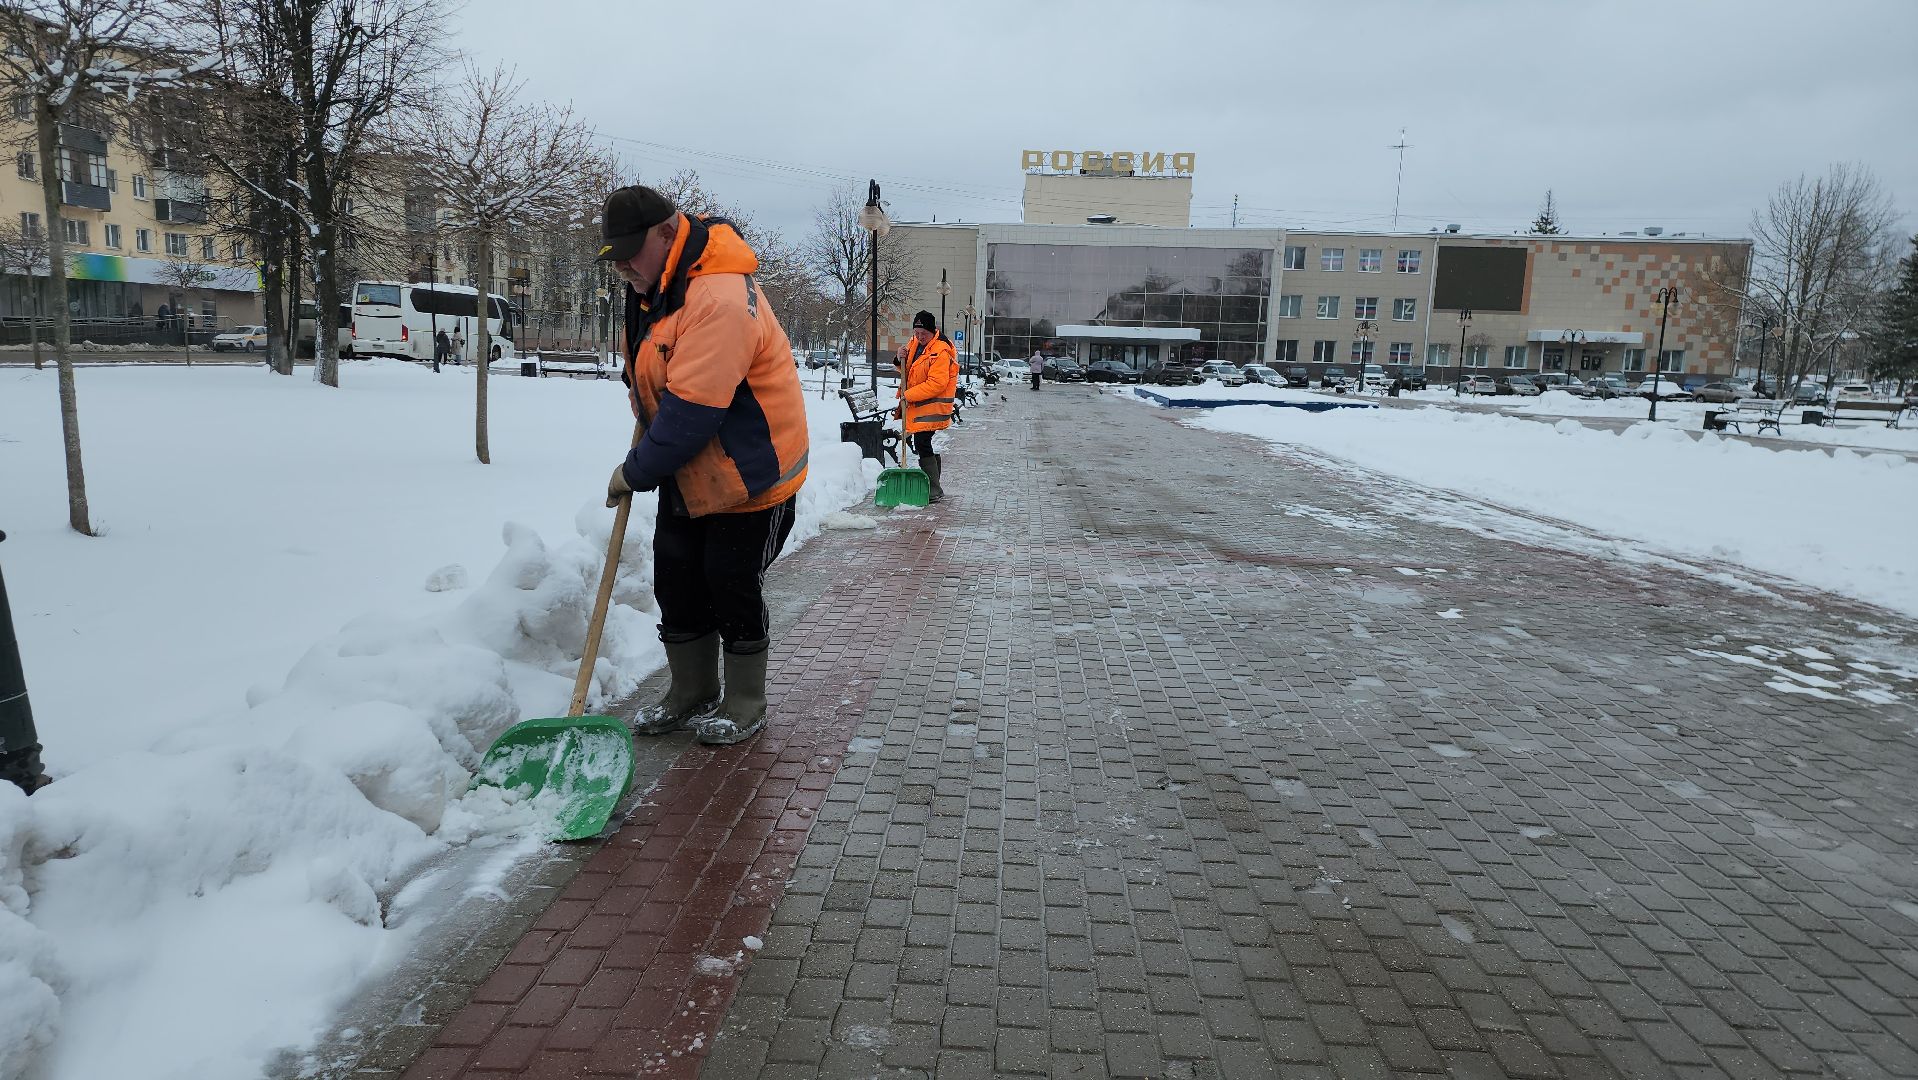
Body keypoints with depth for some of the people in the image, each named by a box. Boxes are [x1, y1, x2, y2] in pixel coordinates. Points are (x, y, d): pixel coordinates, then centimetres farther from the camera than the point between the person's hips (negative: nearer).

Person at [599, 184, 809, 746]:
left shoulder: (720, 300, -28)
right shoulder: (657, 286, 5)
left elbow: (692, 410, -30)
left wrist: (636, 472, -19)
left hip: (748, 478, -9)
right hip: (688, 474, 9)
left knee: (733, 592, 1)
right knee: (677, 588, 13)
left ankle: (744, 709, 21)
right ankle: (691, 695, 30)